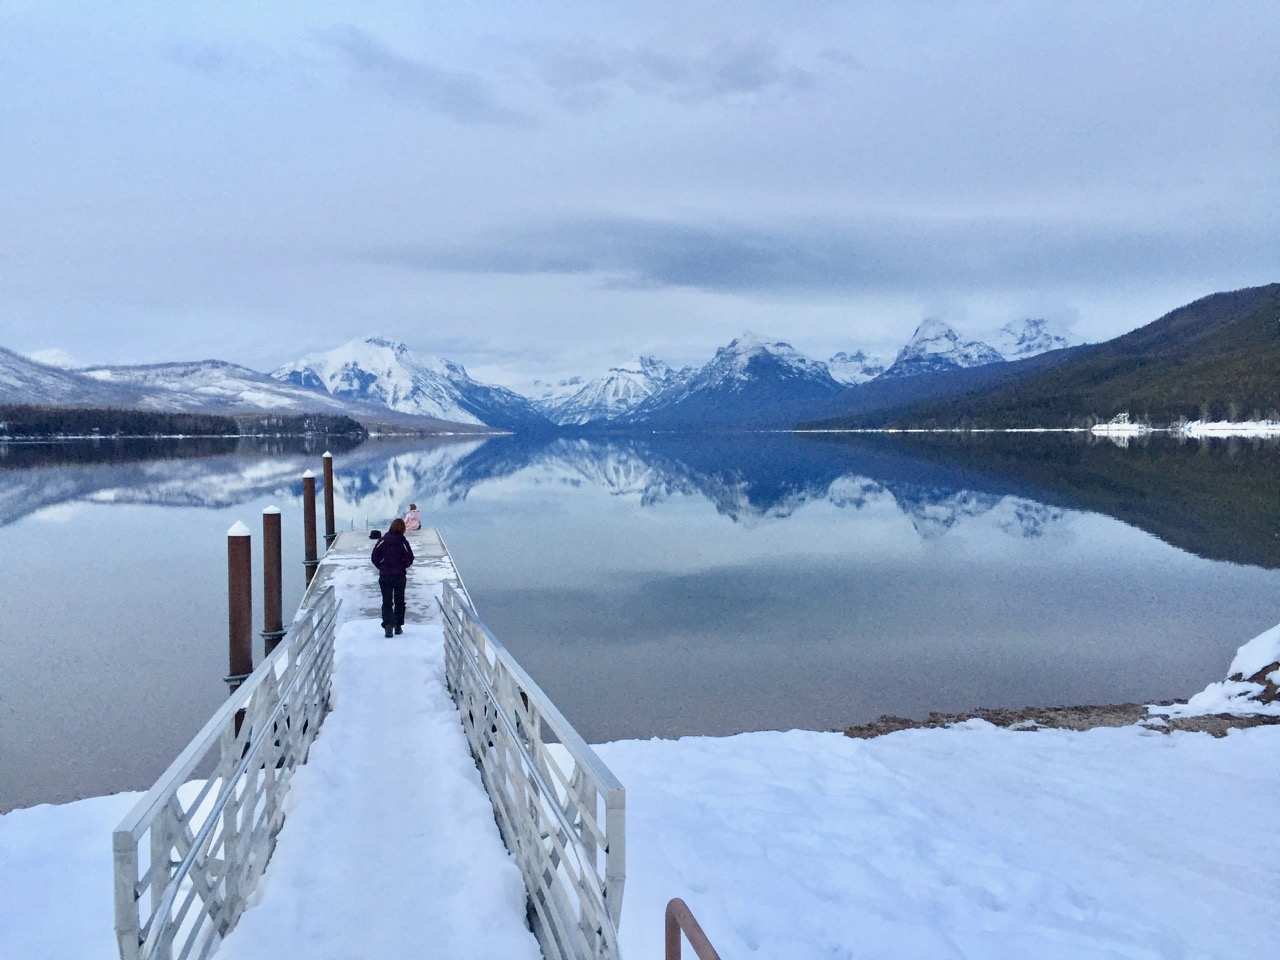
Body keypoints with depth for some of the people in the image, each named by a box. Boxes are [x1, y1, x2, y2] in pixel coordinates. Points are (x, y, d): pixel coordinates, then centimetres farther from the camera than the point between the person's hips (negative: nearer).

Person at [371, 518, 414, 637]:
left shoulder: (383, 540, -4)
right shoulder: (403, 542, -8)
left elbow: (374, 557, -6)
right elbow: (410, 559, -10)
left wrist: (381, 567, 9)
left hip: (384, 575, 0)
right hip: (400, 576, 0)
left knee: (387, 602, 3)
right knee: (399, 601, 14)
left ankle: (388, 625, -15)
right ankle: (398, 626, 17)